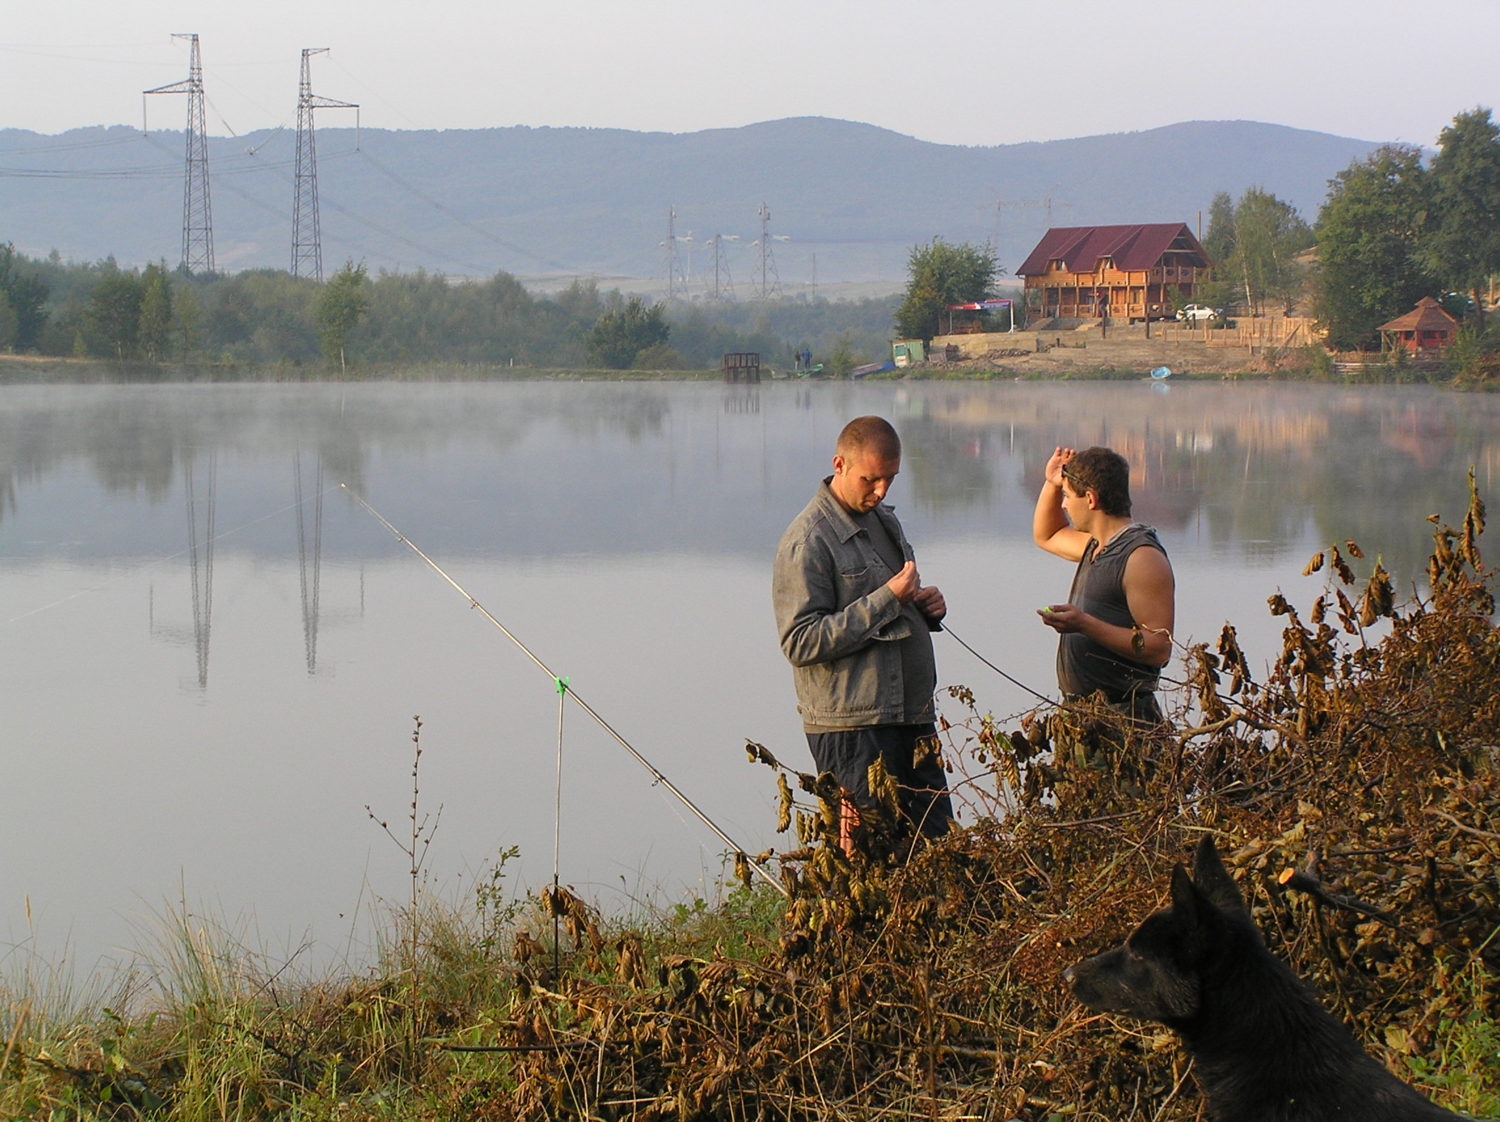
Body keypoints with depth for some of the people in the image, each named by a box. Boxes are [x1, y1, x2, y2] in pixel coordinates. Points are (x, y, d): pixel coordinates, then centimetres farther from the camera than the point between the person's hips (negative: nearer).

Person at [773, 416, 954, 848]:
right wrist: (886, 599, -20)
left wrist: (926, 606, 6)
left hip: (912, 715, 8)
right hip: (852, 726, -8)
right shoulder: (807, 541, -12)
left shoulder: (884, 520, 16)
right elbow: (801, 643, -19)